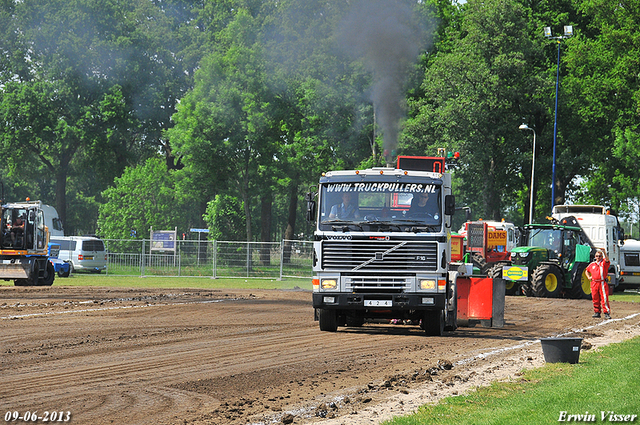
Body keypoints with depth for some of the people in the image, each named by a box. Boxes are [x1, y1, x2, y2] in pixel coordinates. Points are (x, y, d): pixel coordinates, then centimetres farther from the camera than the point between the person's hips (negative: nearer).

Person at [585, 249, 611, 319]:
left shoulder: (604, 263, 1)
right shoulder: (592, 264, 15)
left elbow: (607, 260, -22)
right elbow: (586, 271, 31)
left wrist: (604, 252, -35)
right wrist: (589, 277, 14)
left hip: (602, 283, -5)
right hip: (594, 283, 5)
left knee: (604, 299, -10)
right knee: (595, 299, 9)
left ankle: (607, 313, -9)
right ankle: (597, 312, 18)